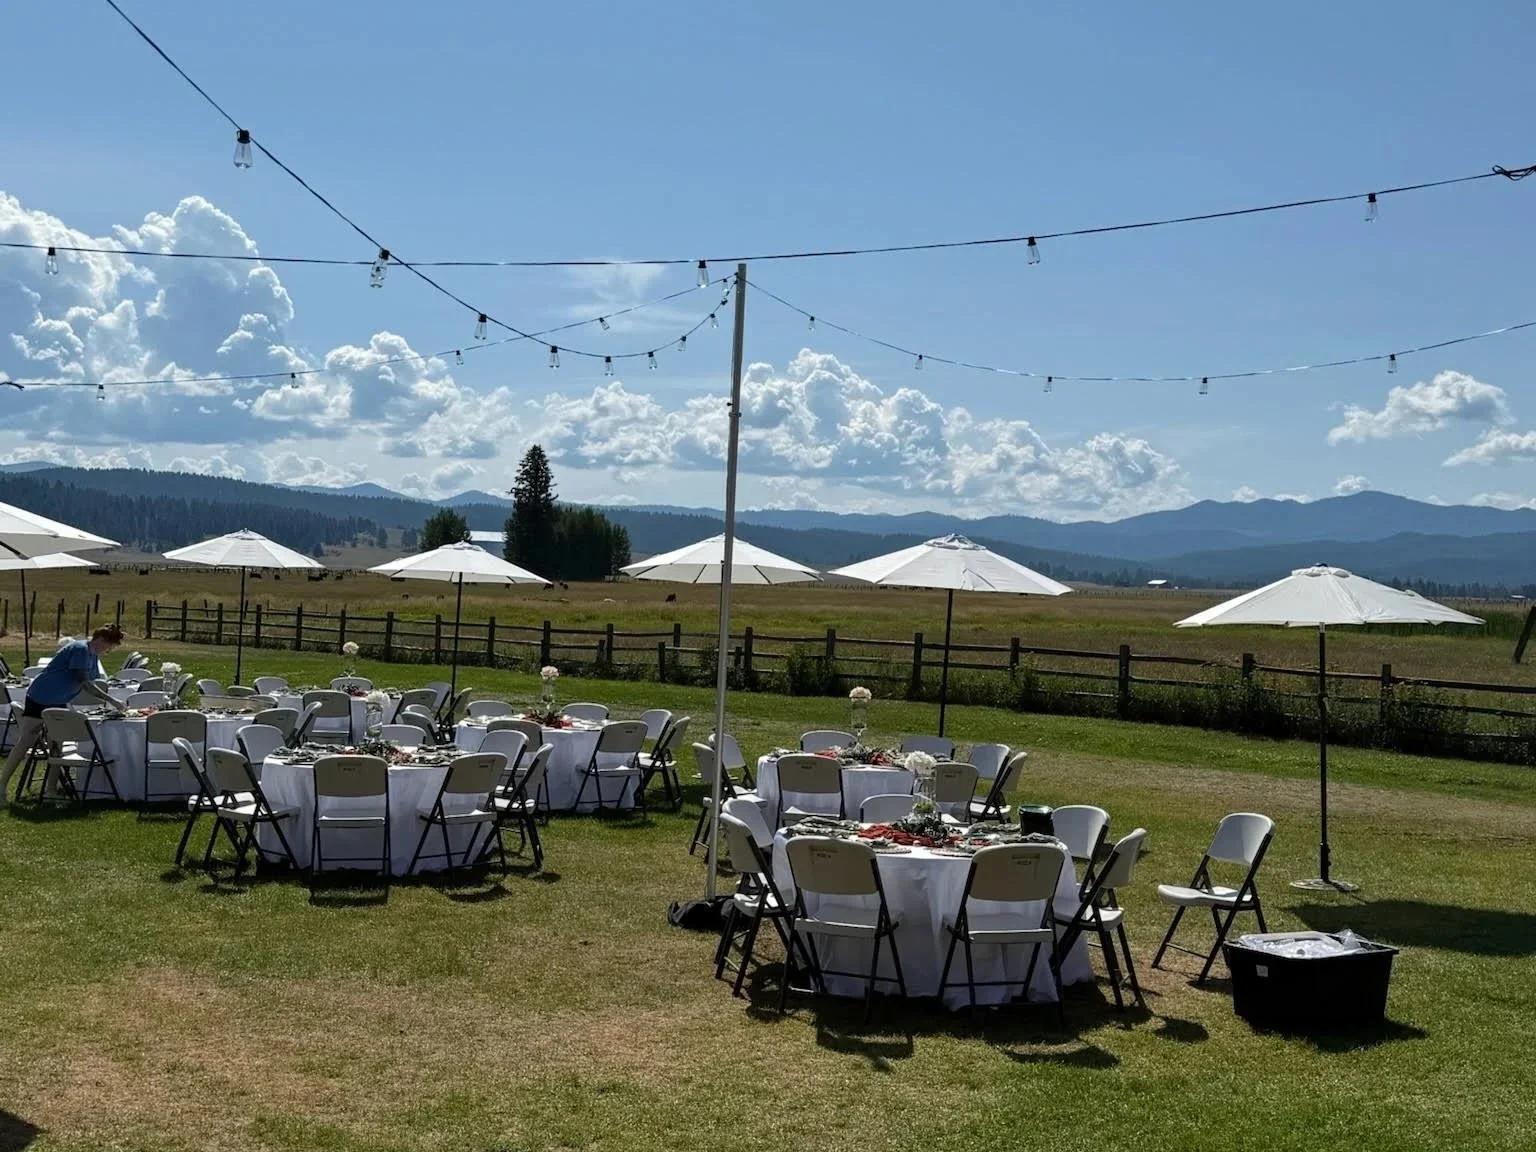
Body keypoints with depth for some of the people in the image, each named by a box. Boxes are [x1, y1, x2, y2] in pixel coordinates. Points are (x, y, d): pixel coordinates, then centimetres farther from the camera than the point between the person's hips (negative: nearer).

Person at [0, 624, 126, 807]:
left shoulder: (93, 656, 9)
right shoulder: (79, 650, -21)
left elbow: (93, 685, 15)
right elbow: (84, 683, -27)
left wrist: (109, 702, 1)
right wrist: (111, 700, -26)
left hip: (58, 703, 10)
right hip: (39, 698, -10)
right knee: (24, 743, -9)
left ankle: (50, 788, 13)